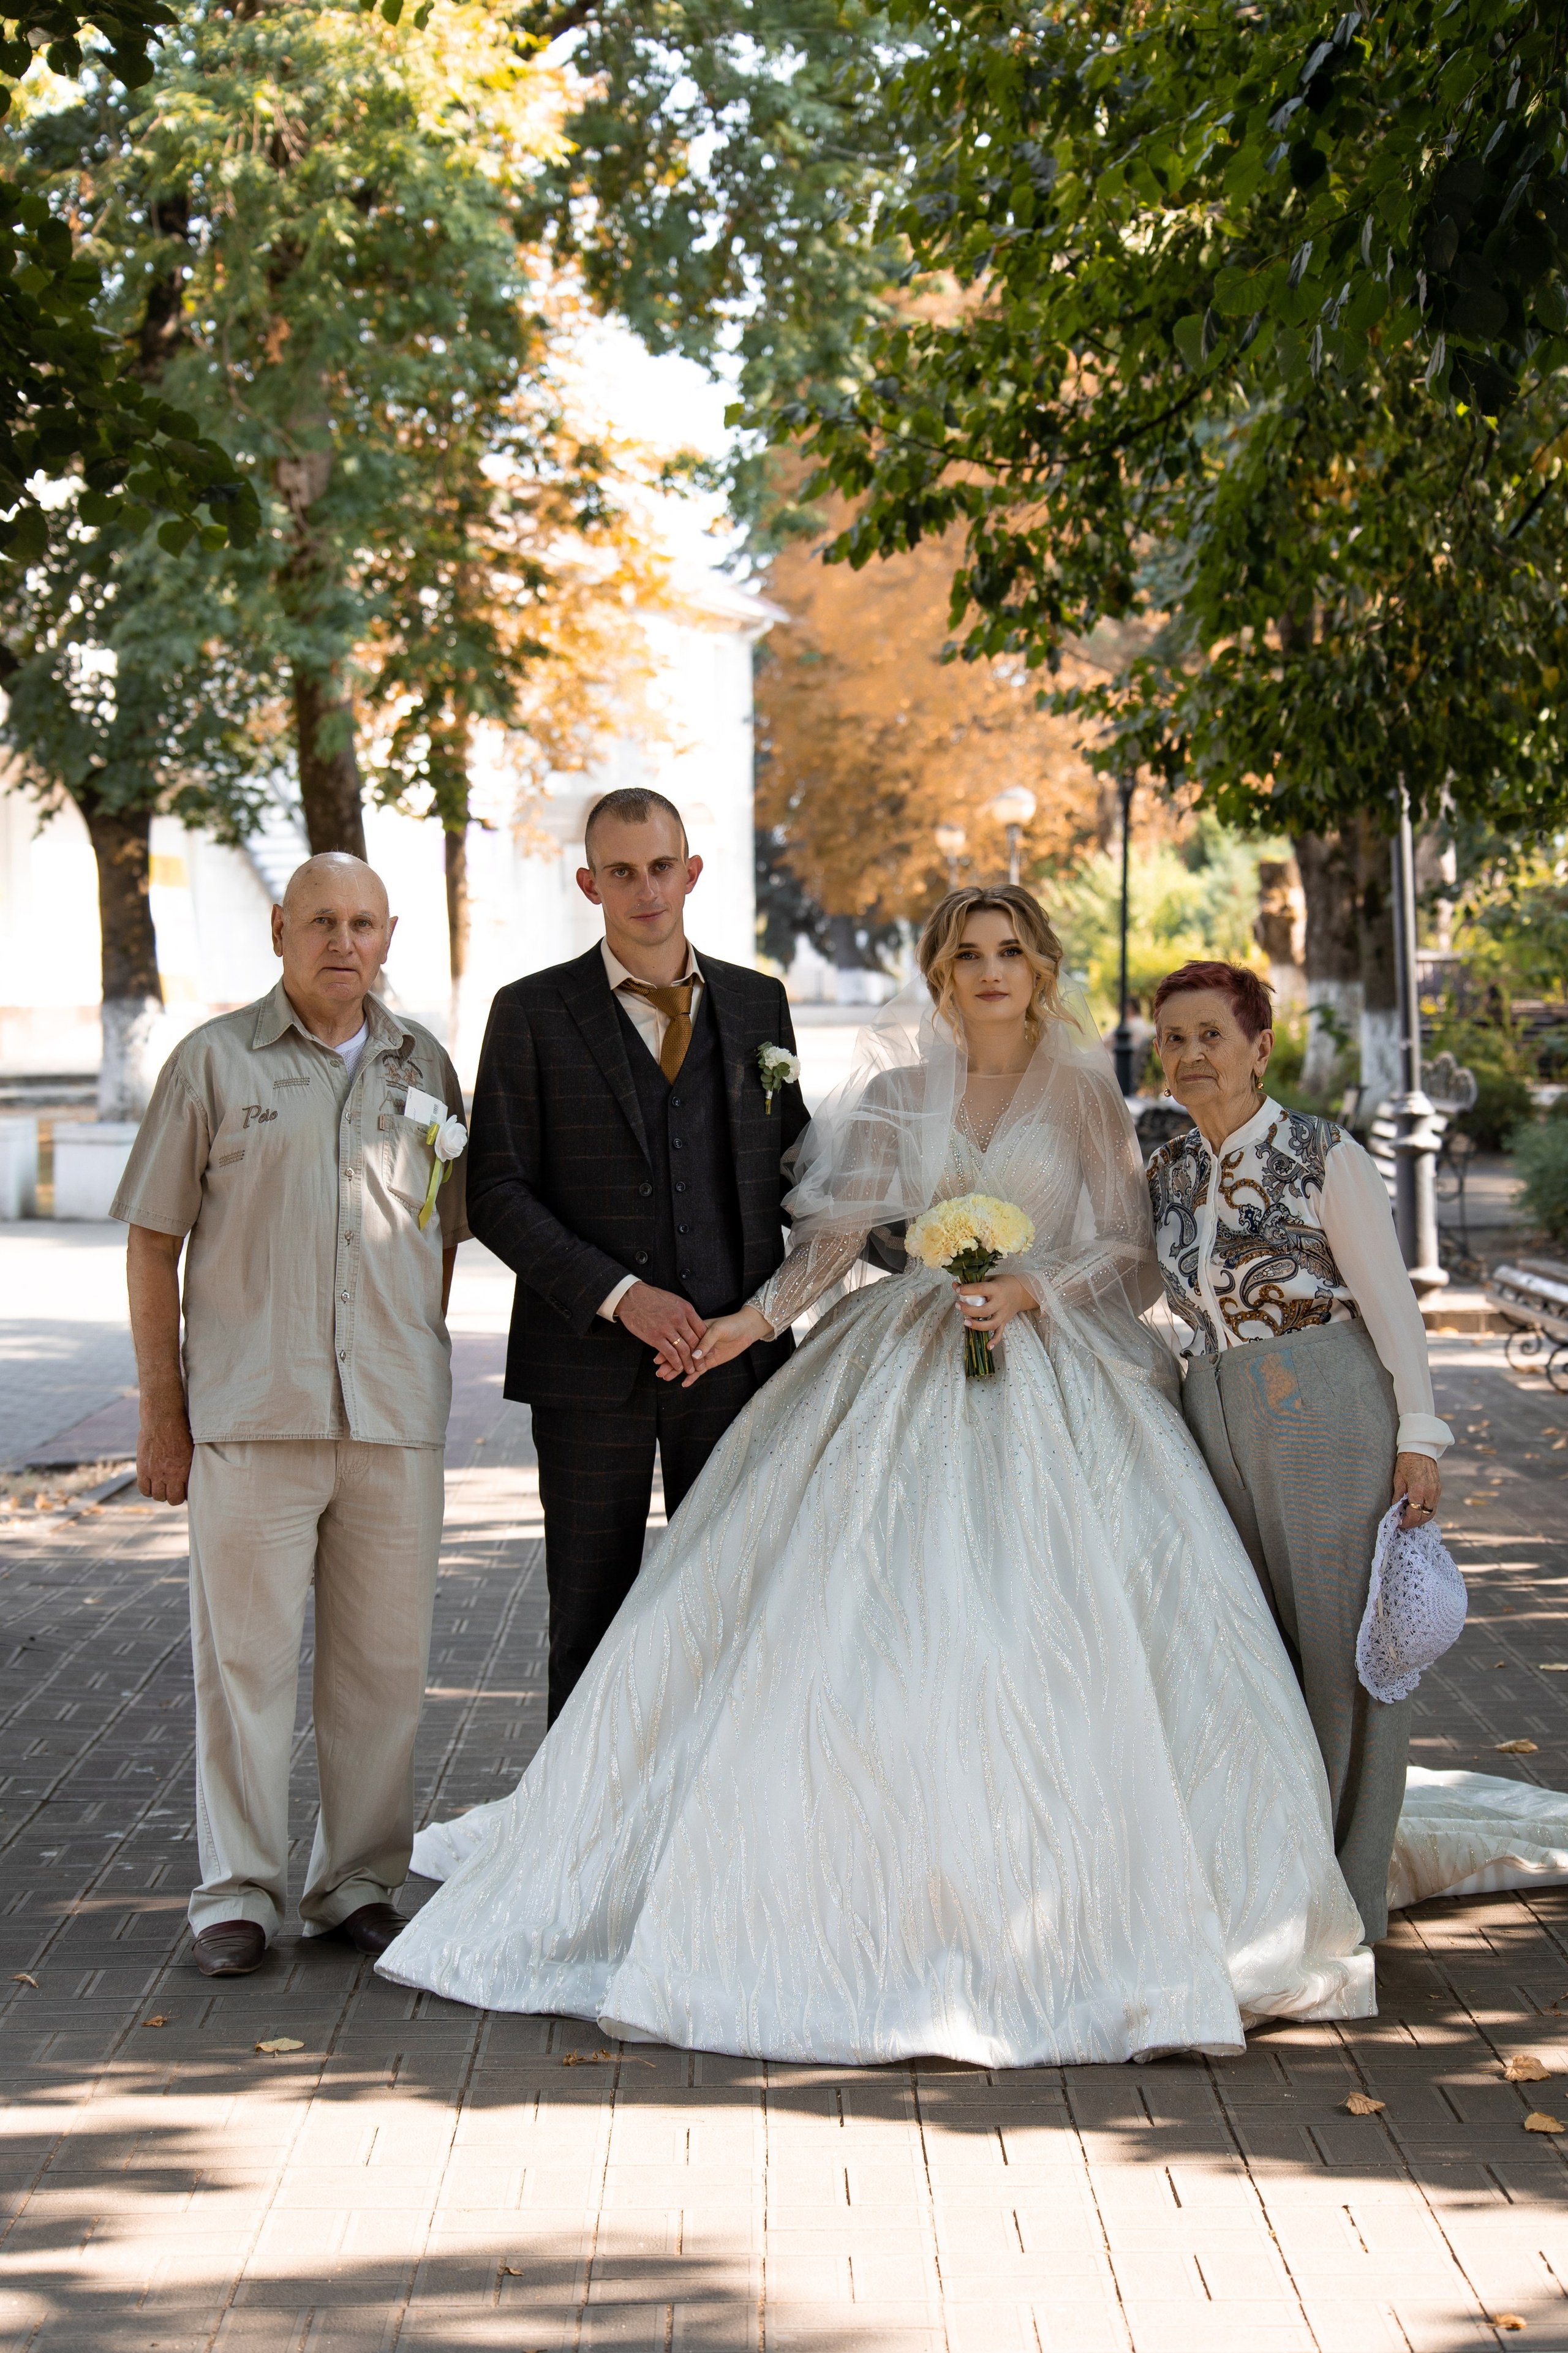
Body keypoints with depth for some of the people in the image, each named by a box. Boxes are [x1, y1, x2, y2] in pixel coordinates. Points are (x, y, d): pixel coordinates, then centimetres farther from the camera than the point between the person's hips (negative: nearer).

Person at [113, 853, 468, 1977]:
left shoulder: (424, 1066, 12)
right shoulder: (214, 1061, 3)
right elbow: (153, 1240, 4)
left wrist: (418, 1365, 12)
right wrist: (162, 1406, 0)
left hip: (395, 1419, 3)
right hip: (250, 1415, -3)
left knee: (384, 1661, 7)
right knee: (246, 1655, 0)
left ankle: (360, 1884, 18)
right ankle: (240, 1892, 9)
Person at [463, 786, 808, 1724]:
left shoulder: (757, 1003, 10)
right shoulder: (532, 1013, 1)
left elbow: (793, 1168, 16)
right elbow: (498, 1195, -4)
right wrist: (618, 1295, -14)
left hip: (736, 1354, 2)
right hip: (593, 1362, -2)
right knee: (590, 1617, 5)